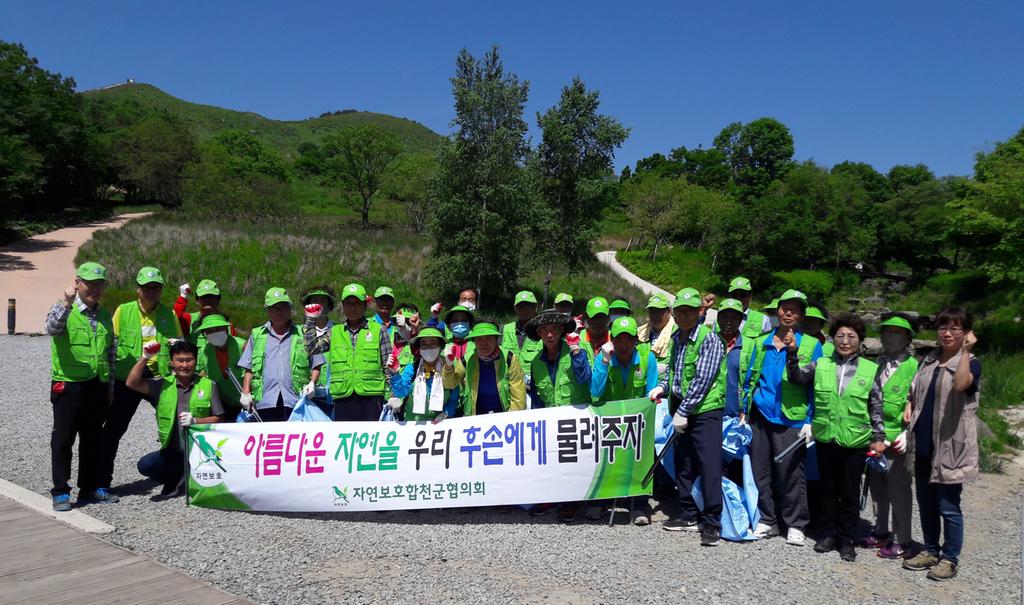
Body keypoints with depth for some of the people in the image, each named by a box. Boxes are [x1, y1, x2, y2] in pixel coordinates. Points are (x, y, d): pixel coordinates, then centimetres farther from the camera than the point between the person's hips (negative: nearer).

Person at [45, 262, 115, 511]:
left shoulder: (105, 316, 13)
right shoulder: (63, 310, -3)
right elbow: (52, 329, -26)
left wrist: (110, 385, 16)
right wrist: (66, 304, -41)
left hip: (98, 386, 5)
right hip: (69, 385, -5)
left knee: (93, 439, 12)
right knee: (63, 439, 1)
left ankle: (89, 488, 21)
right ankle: (60, 492, 8)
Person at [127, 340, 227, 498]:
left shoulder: (208, 385, 1)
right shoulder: (163, 385, 7)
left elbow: (219, 419, 0)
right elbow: (132, 383, -3)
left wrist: (196, 421, -16)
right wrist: (144, 358, -10)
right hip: (172, 453, 2)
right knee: (145, 465, -22)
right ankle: (182, 480, 6)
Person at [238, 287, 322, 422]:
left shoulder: (304, 335, 13)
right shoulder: (257, 335, 18)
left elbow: (316, 365, 11)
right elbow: (248, 368, 15)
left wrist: (312, 383, -6)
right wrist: (246, 393, 4)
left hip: (295, 400, -1)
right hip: (265, 400, 1)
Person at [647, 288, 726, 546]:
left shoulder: (709, 339, -12)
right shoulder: (676, 339, 12)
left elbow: (702, 380, -17)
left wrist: (683, 412, -16)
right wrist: (662, 387, 5)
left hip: (705, 411, -8)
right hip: (680, 411, 8)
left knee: (709, 466, -8)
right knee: (682, 464, 12)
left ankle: (712, 523, 1)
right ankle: (689, 516, 25)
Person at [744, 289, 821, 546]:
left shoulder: (811, 346, 2)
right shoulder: (761, 342, 11)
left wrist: (810, 421, -7)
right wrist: (744, 413, 10)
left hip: (790, 419, -3)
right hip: (759, 416, 4)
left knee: (791, 473, 2)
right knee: (760, 470, 9)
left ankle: (795, 525, 16)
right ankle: (767, 520, 22)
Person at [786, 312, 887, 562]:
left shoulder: (870, 370, -1)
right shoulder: (821, 365, 3)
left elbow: (876, 408, 2)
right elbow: (796, 378, -7)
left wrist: (879, 437, -1)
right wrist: (792, 353, -19)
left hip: (856, 441, -1)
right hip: (826, 438, 2)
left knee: (850, 492, 8)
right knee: (828, 489, 14)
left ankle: (847, 540, 20)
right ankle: (828, 534, 27)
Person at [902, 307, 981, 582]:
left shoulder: (971, 363, -7)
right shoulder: (929, 360, 11)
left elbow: (960, 384, -30)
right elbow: (914, 393, 22)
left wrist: (966, 350, -27)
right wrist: (909, 409, 3)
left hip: (950, 446, -6)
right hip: (923, 444, 6)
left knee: (948, 506, 2)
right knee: (926, 503, 15)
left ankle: (950, 559, 16)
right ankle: (931, 550, 30)